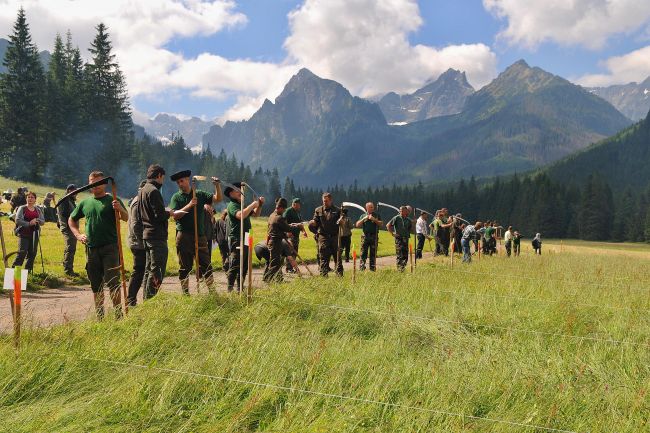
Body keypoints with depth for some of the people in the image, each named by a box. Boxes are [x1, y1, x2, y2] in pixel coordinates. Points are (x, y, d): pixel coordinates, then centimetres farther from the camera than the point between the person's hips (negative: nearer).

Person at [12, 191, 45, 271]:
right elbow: (18, 220, -8)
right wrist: (29, 223, -18)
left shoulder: (38, 210, 14)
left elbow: (43, 221, 9)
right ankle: (14, 268, -3)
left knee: (32, 253, 4)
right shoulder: (22, 208, 2)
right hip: (24, 234, -4)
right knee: (22, 252, -12)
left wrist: (36, 220, -12)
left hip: (34, 234, 4)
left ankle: (28, 270, 13)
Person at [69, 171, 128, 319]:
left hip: (110, 247, -4)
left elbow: (126, 218, -8)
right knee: (96, 285, 10)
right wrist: (78, 235, 11)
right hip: (91, 248, 4)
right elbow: (71, 219, 26)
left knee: (112, 282, -9)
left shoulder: (113, 201, 2)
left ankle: (118, 314, -3)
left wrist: (120, 209, -29)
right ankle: (99, 317, 19)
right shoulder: (84, 203, 14)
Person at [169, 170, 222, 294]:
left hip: (200, 235, 1)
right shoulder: (176, 197, 4)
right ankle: (185, 292, 14)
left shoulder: (200, 194, 10)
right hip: (183, 236, -1)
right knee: (184, 267, 6)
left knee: (205, 264, 2)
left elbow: (218, 198, 7)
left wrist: (217, 186, -9)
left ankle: (212, 291, 5)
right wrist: (189, 206, -18)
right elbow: (174, 215, -9)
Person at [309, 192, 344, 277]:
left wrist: (341, 222, -13)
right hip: (323, 236, 0)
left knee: (337, 256, 3)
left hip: (334, 236, 0)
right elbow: (315, 222, 8)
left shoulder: (337, 210, 9)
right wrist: (312, 222, -15)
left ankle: (340, 273, 12)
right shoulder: (318, 210, 11)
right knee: (323, 257, -2)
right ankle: (324, 274, 2)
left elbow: (341, 222, 10)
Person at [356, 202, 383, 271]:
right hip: (365, 236, 0)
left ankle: (372, 268, 6)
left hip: (374, 236, 0)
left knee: (373, 253, 2)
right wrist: (364, 219, -5)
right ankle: (362, 267, -5)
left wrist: (374, 219, -11)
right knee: (363, 252, -5)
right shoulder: (363, 216, 15)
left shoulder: (377, 215, 12)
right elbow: (357, 225, 6)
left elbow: (381, 224, 1)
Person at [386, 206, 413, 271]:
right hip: (398, 238, -4)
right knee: (399, 254, -10)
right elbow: (388, 225, -2)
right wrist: (392, 233, -7)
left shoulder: (408, 220, 10)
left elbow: (411, 228, 27)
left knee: (405, 255, 4)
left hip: (406, 238, 4)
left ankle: (402, 267, 17)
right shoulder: (396, 218, -2)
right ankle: (399, 267, -8)